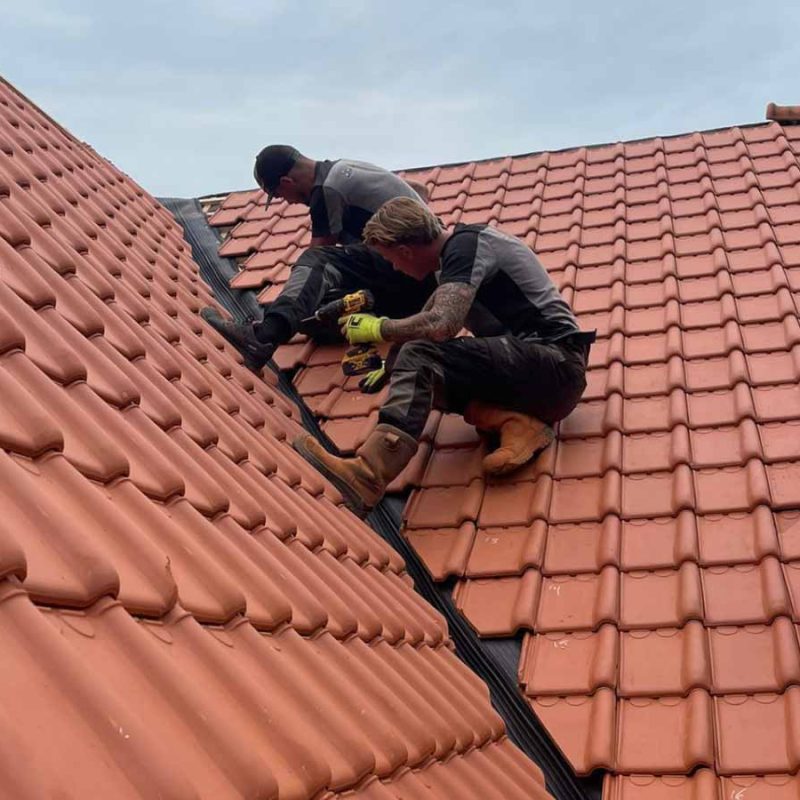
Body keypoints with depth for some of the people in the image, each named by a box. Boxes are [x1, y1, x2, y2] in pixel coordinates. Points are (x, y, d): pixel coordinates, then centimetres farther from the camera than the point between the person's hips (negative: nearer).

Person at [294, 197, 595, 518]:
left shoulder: (466, 243, -10)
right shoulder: (460, 248, 19)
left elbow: (442, 324, -25)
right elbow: (431, 318, 32)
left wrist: (378, 328, -10)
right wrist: (390, 365, 33)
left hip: (557, 363, -10)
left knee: (422, 356, -25)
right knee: (424, 371, 1)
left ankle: (368, 475, -42)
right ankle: (517, 423, -15)